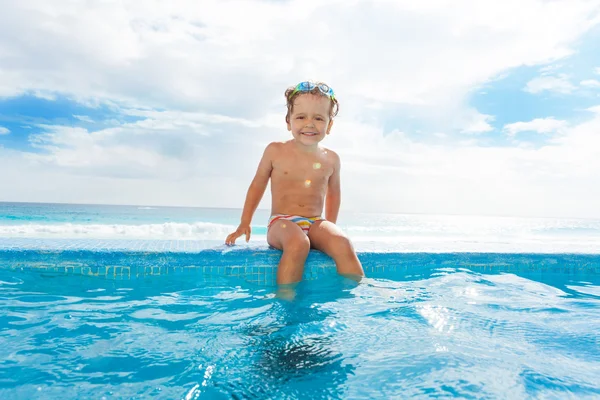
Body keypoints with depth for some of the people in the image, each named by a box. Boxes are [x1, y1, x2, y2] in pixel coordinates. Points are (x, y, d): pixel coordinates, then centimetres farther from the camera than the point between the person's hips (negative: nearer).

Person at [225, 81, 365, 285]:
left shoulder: (331, 159, 7)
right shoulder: (275, 151, 1)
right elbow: (257, 185, 12)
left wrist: (330, 227, 21)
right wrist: (245, 223, 11)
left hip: (316, 223, 3)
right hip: (282, 223, -2)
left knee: (343, 244, -28)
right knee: (298, 244, -37)